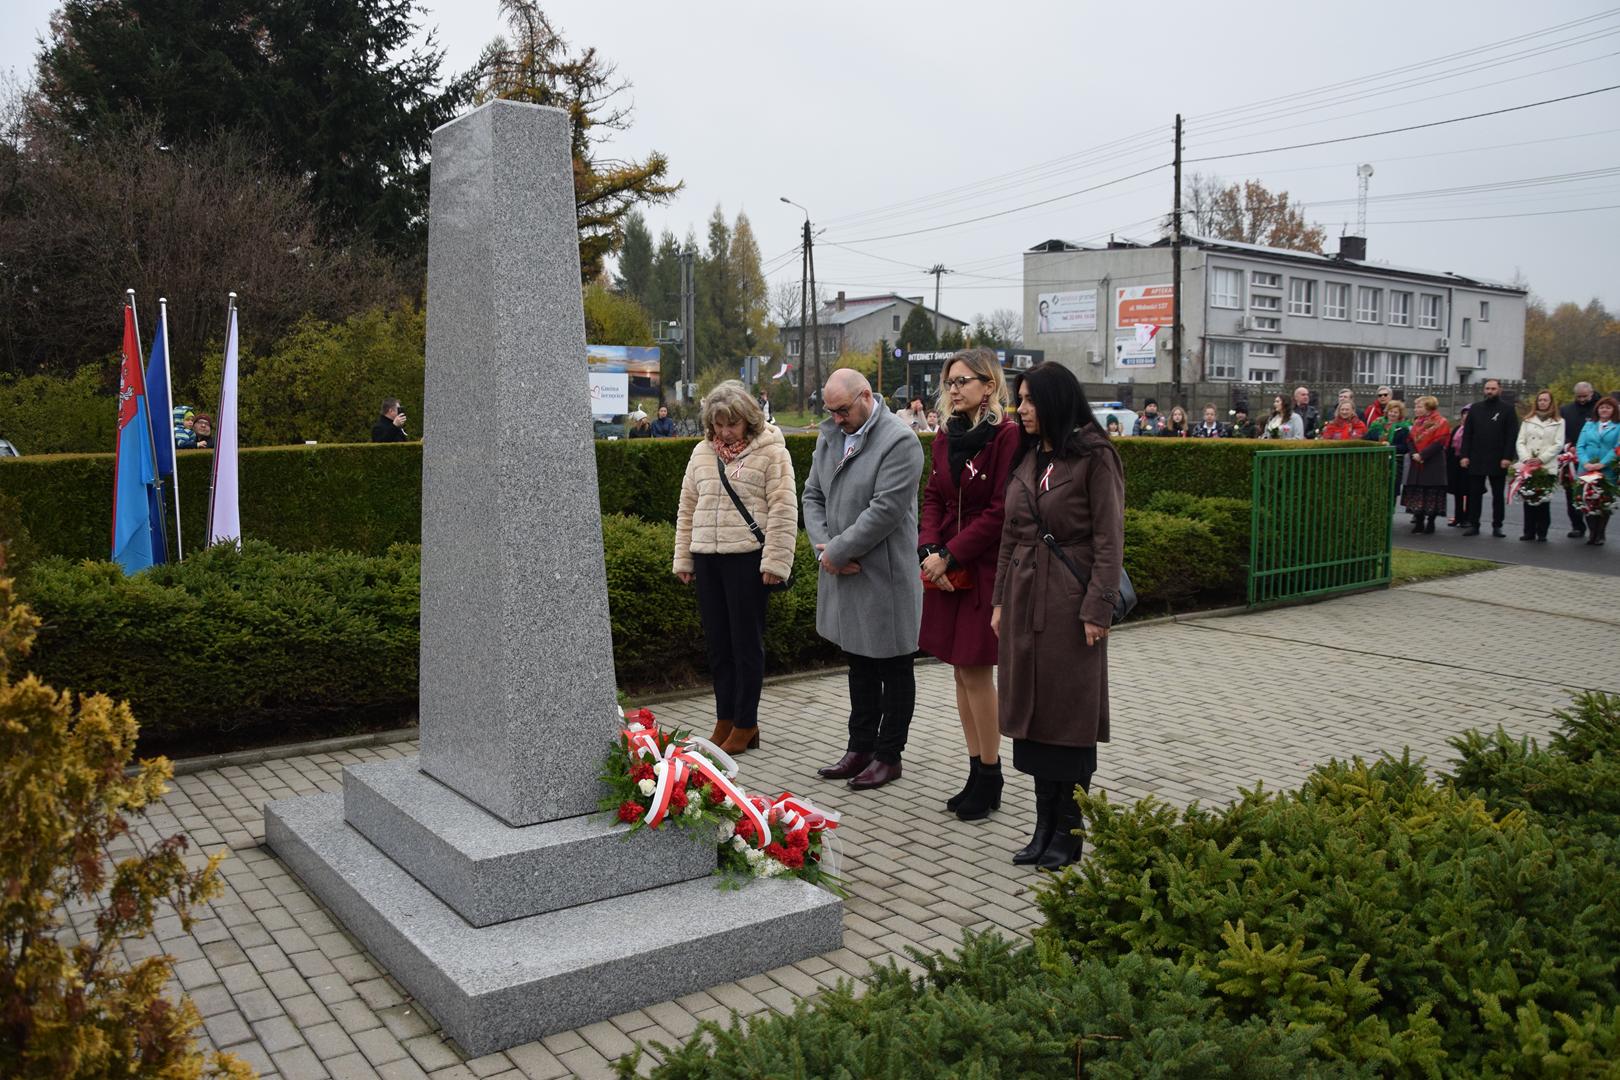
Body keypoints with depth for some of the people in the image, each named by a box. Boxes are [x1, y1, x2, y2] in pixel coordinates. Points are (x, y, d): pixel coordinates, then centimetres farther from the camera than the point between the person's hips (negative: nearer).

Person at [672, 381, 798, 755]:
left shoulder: (770, 451, -5)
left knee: (746, 642, 2)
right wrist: (683, 559, 13)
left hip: (747, 557, -6)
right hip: (707, 557, 6)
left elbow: (783, 511, -9)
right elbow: (687, 508, 16)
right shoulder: (702, 452, 12)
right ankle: (725, 721, 23)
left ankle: (745, 725, 12)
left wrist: (775, 562, -14)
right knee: (717, 642, 12)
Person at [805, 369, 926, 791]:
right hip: (843, 573, 8)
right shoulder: (830, 435, 10)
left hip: (885, 576, -8)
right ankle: (860, 748, 30)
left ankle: (888, 756, 18)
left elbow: (885, 510, -21)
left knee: (894, 670, 7)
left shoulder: (900, 441, -15)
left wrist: (838, 551, -16)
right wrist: (824, 547, -4)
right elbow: (813, 495, 12)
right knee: (859, 665, 18)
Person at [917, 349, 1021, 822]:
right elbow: (932, 498, 12)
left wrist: (951, 555, -16)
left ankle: (990, 779, 12)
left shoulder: (1007, 436, -12)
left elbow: (1000, 512, -16)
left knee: (976, 673, -3)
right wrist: (930, 550, -4)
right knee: (962, 672, 10)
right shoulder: (948, 437, 11)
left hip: (986, 569, -7)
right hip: (947, 570, 7)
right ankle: (978, 773, 21)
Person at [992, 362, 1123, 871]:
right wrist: (1001, 599, 13)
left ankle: (1068, 830, 14)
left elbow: (1109, 539, -12)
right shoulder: (1028, 457, 12)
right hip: (1025, 598, 7)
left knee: (1070, 716, 2)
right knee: (1031, 711, 10)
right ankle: (1044, 824, 21)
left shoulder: (1094, 456, -9)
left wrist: (1098, 608, -16)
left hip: (1071, 600, -7)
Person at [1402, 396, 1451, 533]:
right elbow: (1410, 439, 10)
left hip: (1433, 465, -6)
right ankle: (1419, 523, 13)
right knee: (1417, 493, 6)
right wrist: (1414, 454, -8)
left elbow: (1439, 442, -16)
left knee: (1432, 493, -3)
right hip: (1417, 463, 6)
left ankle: (1431, 522, 5)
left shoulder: (1441, 422, -6)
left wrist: (1422, 455, -19)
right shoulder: (1417, 422, 14)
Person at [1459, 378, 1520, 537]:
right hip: (1476, 460, 3)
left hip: (1498, 461, -2)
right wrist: (1464, 455, -1)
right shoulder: (1475, 408, 10)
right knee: (1474, 494, 4)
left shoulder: (1507, 409, 1)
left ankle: (1497, 526, 11)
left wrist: (1507, 457, -14)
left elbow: (1512, 435, -5)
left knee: (1498, 495, 6)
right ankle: (1473, 524, 9)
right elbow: (1467, 433, 8)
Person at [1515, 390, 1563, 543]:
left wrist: (1541, 459, -10)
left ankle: (1542, 532, 2)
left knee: (1544, 500, -3)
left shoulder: (1558, 421, 7)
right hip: (1527, 466, 2)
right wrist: (1526, 458, -8)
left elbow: (1558, 445, -1)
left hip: (1548, 466, -2)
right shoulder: (1527, 420, 14)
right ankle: (1529, 531, 4)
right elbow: (1520, 442, 8)